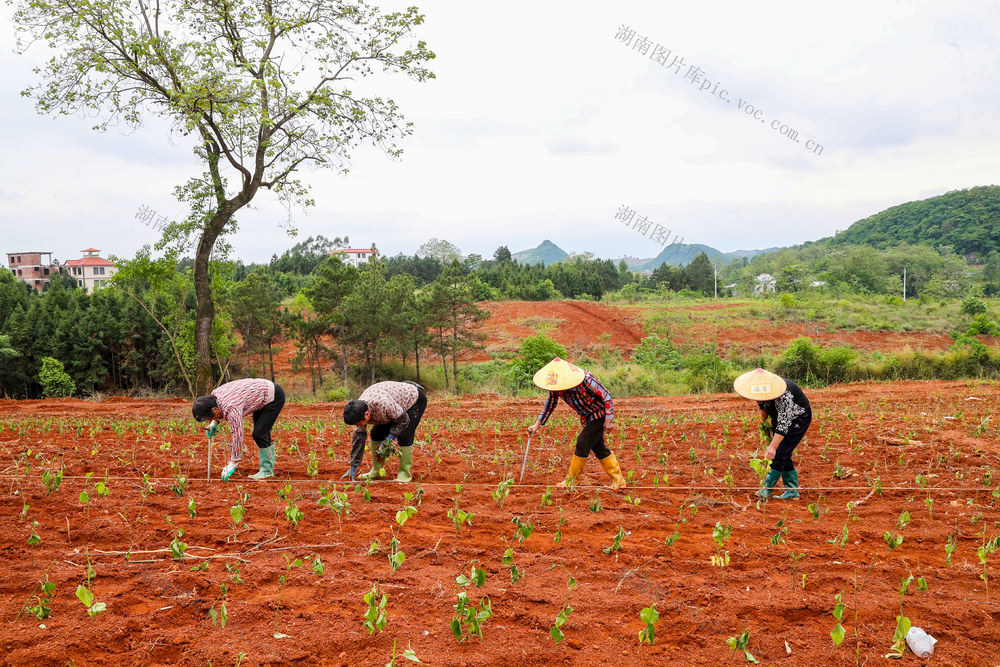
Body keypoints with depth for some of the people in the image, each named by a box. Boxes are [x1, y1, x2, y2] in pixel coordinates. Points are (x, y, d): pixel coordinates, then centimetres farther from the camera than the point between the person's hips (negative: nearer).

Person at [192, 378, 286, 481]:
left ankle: (267, 470, -5)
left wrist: (232, 465, -25)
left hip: (274, 397, -10)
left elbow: (237, 436, -30)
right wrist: (214, 423, 1)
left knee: (259, 434, -14)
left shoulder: (231, 409, -33)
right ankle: (267, 469, 18)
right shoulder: (214, 395, -5)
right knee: (260, 434, 12)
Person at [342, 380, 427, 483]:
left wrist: (388, 441, -28)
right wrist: (353, 466, -6)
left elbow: (403, 421, -28)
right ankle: (377, 470, 10)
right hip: (398, 403, 8)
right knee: (376, 432, -1)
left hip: (415, 399, -7)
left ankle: (404, 474, -10)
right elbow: (359, 436, -7)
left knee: (404, 436, -21)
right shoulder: (359, 410, -17)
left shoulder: (383, 404, -43)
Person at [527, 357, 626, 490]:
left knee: (583, 443, -13)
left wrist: (608, 420, -20)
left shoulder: (586, 380, -33)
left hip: (600, 414, -7)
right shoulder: (556, 385, -14)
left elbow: (607, 396, -22)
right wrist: (537, 424, -4)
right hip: (587, 417, 7)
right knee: (598, 447, 8)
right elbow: (550, 404, 1)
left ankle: (571, 480, -3)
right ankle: (618, 480, 17)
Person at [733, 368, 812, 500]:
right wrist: (763, 422, 20)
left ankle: (767, 488, -8)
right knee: (783, 455, 4)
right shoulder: (761, 389, -16)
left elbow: (783, 425, -38)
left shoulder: (784, 395, -39)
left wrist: (773, 446, -41)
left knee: (780, 452, -13)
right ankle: (792, 490, 10)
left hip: (799, 419, -7)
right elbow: (762, 405, 7)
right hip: (779, 417, 8)